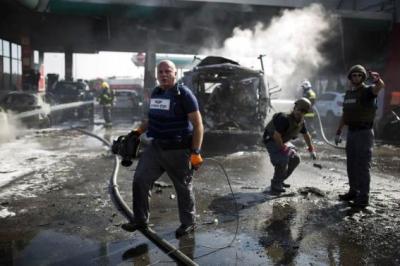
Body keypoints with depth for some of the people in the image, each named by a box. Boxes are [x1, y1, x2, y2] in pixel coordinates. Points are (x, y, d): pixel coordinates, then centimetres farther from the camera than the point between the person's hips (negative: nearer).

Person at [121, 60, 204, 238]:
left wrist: (195, 153, -18)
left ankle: (188, 223, 27)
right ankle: (140, 220, 19)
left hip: (178, 150, -6)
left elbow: (198, 125, -13)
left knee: (183, 187, 8)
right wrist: (138, 131, 10)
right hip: (156, 146, 7)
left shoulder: (183, 94, -12)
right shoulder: (155, 93, 10)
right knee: (140, 179, 3)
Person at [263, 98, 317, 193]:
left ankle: (279, 180, 19)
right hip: (271, 140, -9)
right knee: (283, 160, -27)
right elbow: (276, 135, -35)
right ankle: (275, 185, -14)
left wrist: (311, 149, 19)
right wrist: (283, 149, -25)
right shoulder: (285, 119, -31)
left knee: (295, 159, 9)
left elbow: (306, 134, 14)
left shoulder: (301, 121, -4)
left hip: (282, 141, 9)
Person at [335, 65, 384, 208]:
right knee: (352, 165, 13)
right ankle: (354, 191, 25)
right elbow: (344, 115, 17)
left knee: (363, 166, -6)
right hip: (351, 132, 7)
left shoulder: (367, 90, -8)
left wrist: (377, 79, -55)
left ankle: (363, 197, -1)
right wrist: (338, 132, 14)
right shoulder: (348, 93, 13)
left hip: (364, 133, -7)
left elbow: (380, 86, -33)